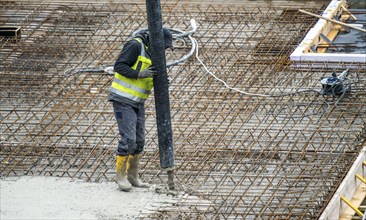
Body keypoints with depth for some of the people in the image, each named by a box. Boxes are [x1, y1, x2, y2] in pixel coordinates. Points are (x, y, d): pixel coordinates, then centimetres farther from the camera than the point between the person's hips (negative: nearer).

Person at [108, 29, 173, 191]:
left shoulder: (152, 52, 12)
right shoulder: (135, 45, -14)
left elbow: (151, 79, 17)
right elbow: (119, 66, -19)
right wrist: (139, 74, -27)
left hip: (137, 103, 9)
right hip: (123, 100, -9)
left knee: (139, 140, 9)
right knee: (128, 139, -12)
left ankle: (132, 176, 19)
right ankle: (120, 175, 0)